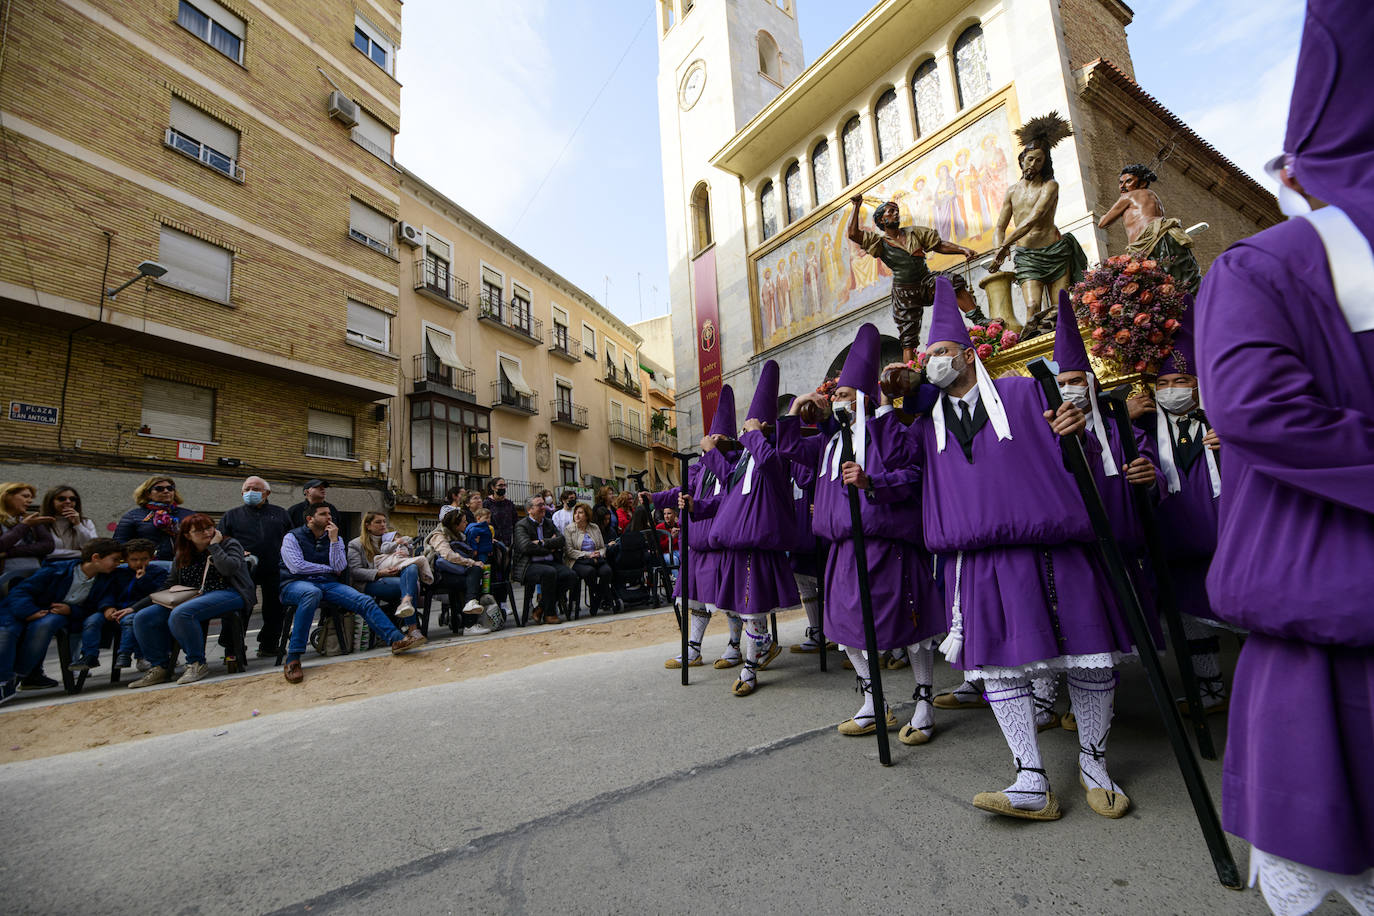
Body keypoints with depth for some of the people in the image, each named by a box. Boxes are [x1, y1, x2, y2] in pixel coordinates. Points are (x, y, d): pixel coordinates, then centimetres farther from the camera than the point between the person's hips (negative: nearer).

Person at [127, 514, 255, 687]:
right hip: (190, 598, 8)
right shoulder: (181, 557, 20)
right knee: (142, 618, -7)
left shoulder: (229, 544, 3)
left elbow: (229, 568, -16)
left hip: (227, 594, -7)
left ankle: (197, 663, -18)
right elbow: (170, 584, 26)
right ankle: (159, 667, 1)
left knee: (180, 614, -32)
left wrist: (214, 546, -8)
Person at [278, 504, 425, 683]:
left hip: (328, 583, 5)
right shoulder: (292, 537, 6)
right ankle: (292, 659, -42)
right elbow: (297, 567, -9)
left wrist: (333, 540, -5)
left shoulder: (335, 538, 17)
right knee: (312, 593, -42)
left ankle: (397, 639, -30)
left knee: (364, 601, -20)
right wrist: (329, 568, -1)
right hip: (296, 584, -5)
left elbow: (339, 568, 1)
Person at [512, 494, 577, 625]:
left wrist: (542, 542, -9)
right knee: (549, 572, -35)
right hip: (529, 565, -6)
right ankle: (549, 614, -17)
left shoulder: (549, 522, 19)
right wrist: (549, 549, -5)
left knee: (571, 575, -20)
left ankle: (541, 608, -9)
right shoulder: (521, 525, 1)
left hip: (551, 562, 6)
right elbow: (526, 547, -14)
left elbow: (561, 540, 5)